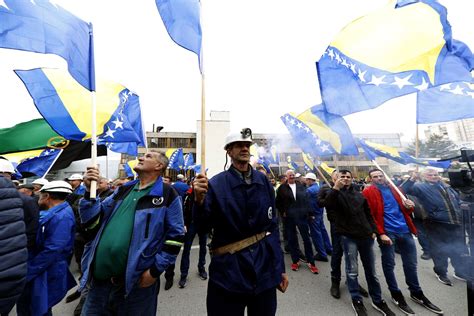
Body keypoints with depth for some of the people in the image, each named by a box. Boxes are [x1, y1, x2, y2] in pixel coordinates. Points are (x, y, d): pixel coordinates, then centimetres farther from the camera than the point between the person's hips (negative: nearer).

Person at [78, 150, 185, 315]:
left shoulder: (167, 195, -11)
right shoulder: (124, 190, 8)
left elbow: (175, 236, -11)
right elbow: (93, 222, 10)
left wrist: (155, 270, -11)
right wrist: (89, 191, -4)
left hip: (136, 282, -4)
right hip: (100, 279, 5)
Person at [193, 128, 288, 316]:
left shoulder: (263, 181, -1)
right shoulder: (216, 183, -11)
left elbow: (272, 226, 4)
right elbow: (203, 227, -12)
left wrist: (280, 267, 7)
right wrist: (199, 200, -31)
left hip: (265, 270, 4)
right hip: (228, 272, -3)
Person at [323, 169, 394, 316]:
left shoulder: (359, 194, 11)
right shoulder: (335, 193, -5)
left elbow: (368, 213, 18)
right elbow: (328, 205, -27)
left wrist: (373, 230, 9)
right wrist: (336, 188, -31)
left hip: (365, 235, 5)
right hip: (348, 236, -4)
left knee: (371, 269, 17)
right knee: (352, 270, 4)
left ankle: (377, 300, 34)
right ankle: (357, 300, 22)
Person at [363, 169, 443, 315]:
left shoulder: (394, 188, 12)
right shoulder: (368, 192, -8)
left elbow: (405, 209, 19)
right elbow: (369, 215, -12)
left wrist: (409, 206, -4)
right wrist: (381, 234, -17)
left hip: (405, 230, 6)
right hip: (387, 232, -5)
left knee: (411, 264, 18)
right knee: (389, 264, 6)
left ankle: (416, 293, 39)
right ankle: (396, 295, 25)